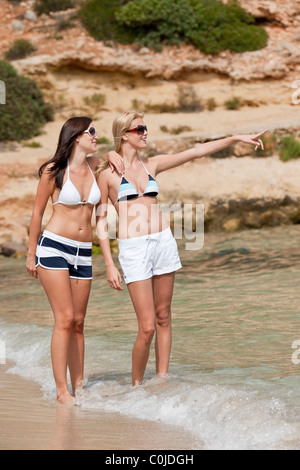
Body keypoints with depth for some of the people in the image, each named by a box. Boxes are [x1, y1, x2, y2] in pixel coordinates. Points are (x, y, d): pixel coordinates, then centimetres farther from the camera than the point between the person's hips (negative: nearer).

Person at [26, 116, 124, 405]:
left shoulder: (95, 165, 7)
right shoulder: (54, 171, -7)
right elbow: (37, 212, 1)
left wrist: (112, 157, 8)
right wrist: (31, 253, 3)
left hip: (83, 253, 5)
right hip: (54, 247, -5)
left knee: (78, 322, 7)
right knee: (65, 319, -10)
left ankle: (78, 384, 13)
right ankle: (61, 391, -7)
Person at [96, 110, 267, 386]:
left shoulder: (151, 165, 12)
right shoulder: (107, 173, -2)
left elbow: (196, 152, 12)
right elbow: (100, 220, -1)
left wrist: (236, 138, 7)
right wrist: (109, 265, -6)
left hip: (164, 242, 5)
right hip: (133, 249, -5)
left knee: (163, 318, 8)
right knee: (147, 327, -8)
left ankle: (162, 381, 18)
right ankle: (136, 384, 12)